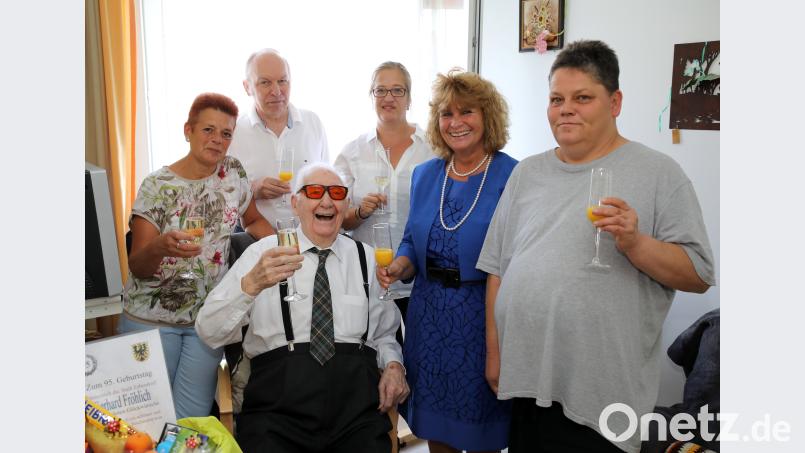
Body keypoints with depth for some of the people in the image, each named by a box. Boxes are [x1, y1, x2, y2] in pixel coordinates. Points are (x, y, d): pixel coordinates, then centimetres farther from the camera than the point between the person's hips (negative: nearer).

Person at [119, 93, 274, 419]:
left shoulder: (233, 172, 0)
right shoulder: (157, 186, -9)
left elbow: (253, 221, 16)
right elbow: (137, 267, -12)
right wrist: (159, 247, -34)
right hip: (152, 318, -2)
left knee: (192, 418, 1)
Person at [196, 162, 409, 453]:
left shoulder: (369, 259, 13)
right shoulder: (261, 253, 4)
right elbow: (209, 333, -5)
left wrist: (393, 365, -1)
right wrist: (251, 284, -22)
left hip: (356, 406, 2)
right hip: (279, 406, -2)